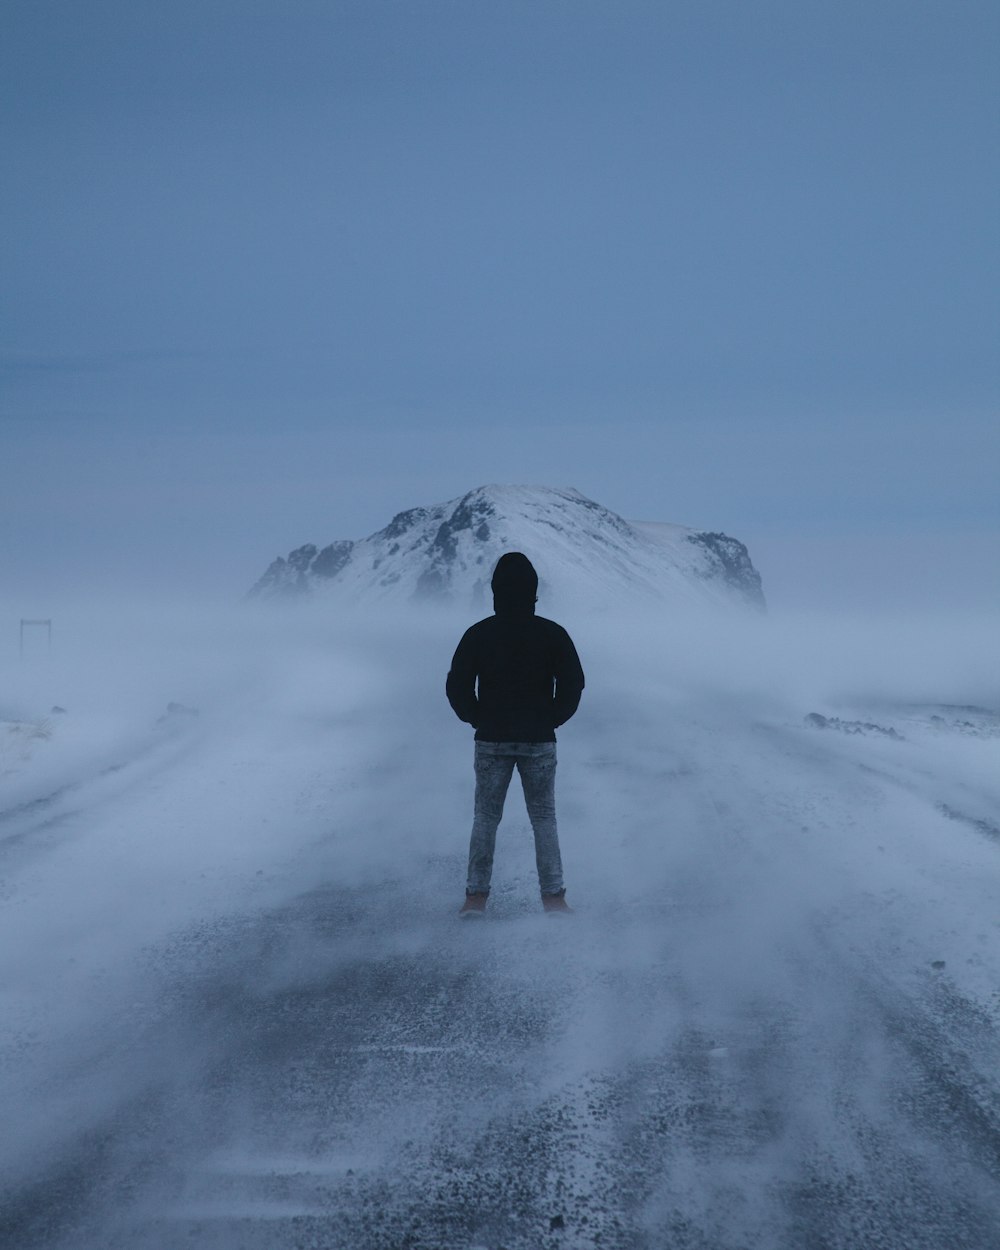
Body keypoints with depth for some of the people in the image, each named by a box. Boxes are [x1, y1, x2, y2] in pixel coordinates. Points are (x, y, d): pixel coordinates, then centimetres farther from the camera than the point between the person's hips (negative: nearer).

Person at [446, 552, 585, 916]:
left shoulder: (478, 634, -4)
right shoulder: (552, 634, -5)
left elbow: (456, 686, -2)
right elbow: (573, 682, -5)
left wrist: (477, 719, 11)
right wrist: (552, 719, 8)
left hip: (491, 740, 0)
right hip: (539, 742, 0)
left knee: (485, 818, 9)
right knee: (544, 819, 7)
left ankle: (476, 896, 3)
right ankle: (553, 896, 1)